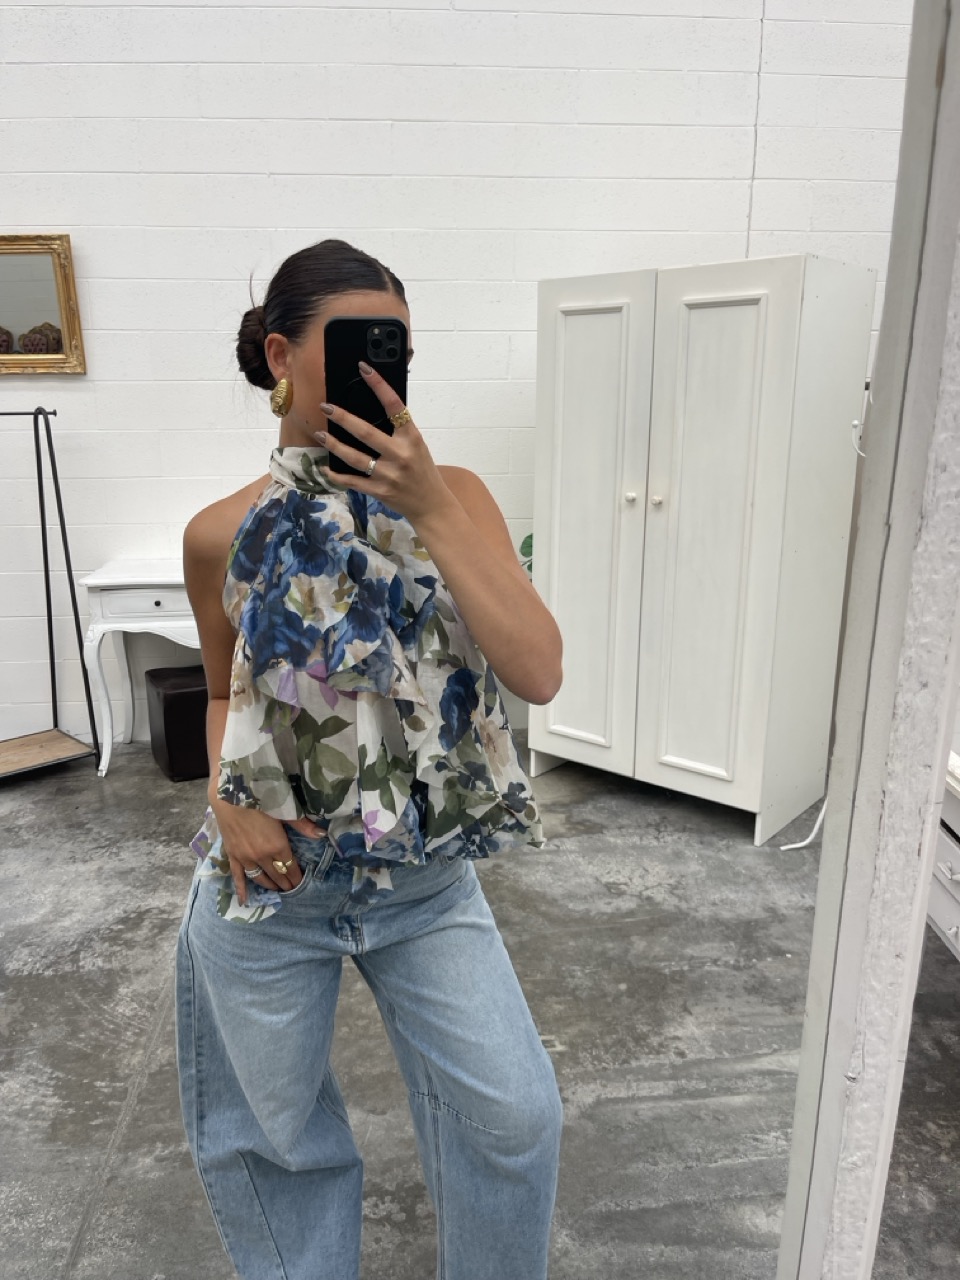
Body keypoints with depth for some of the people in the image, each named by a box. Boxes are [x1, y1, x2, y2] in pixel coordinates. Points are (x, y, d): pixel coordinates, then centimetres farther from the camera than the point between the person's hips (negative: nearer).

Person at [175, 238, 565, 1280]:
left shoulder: (451, 497, -8)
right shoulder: (224, 535, -6)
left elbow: (538, 673, -20)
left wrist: (429, 507, -25)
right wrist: (227, 797, -10)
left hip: (427, 880, 0)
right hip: (270, 877, 1)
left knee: (513, 1115, 2)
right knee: (269, 1127, 19)